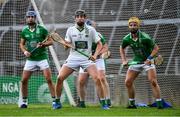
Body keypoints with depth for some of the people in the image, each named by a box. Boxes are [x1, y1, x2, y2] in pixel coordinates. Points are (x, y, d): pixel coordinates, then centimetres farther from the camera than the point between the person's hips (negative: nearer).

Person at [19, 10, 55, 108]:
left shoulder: (42, 29, -4)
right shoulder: (24, 31, 5)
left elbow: (50, 41, -1)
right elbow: (21, 44, 15)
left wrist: (43, 44, -19)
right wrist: (25, 51, -4)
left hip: (42, 58, -3)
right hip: (30, 59, 3)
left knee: (49, 79, -12)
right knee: (24, 80, 0)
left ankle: (54, 100, -7)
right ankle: (24, 102, 14)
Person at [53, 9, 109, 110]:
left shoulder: (91, 30, 0)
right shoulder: (70, 30, 4)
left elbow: (99, 44, 3)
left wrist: (95, 55, -13)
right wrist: (66, 44, -21)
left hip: (87, 58, -2)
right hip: (73, 58, 2)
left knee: (97, 78, -20)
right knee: (60, 78, -11)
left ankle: (103, 103, -11)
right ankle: (57, 102, 5)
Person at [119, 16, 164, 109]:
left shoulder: (145, 38, -23)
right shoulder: (126, 39, -9)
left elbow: (156, 48, -14)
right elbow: (122, 48, 13)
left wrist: (149, 58, -25)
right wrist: (124, 60, 3)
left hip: (148, 61, -5)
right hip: (136, 62, 5)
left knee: (153, 81, -20)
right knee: (128, 82, -3)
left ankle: (159, 103, -17)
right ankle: (132, 104, 10)